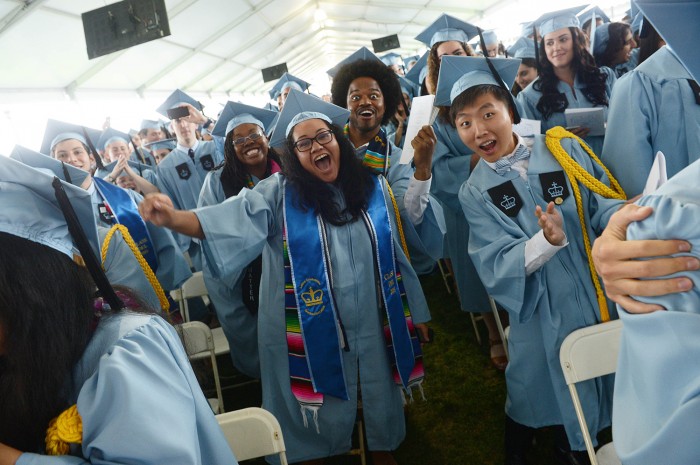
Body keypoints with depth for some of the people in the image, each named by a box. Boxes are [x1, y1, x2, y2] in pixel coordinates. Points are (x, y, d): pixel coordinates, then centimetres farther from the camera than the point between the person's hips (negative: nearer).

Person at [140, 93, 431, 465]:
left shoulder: (374, 188, -1)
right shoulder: (280, 193, -9)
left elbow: (396, 253, 5)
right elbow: (235, 217, -26)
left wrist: (415, 310, 9)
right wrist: (175, 218, -45)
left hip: (372, 324, 3)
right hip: (312, 330, -2)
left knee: (381, 398, 22)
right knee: (325, 412, 15)